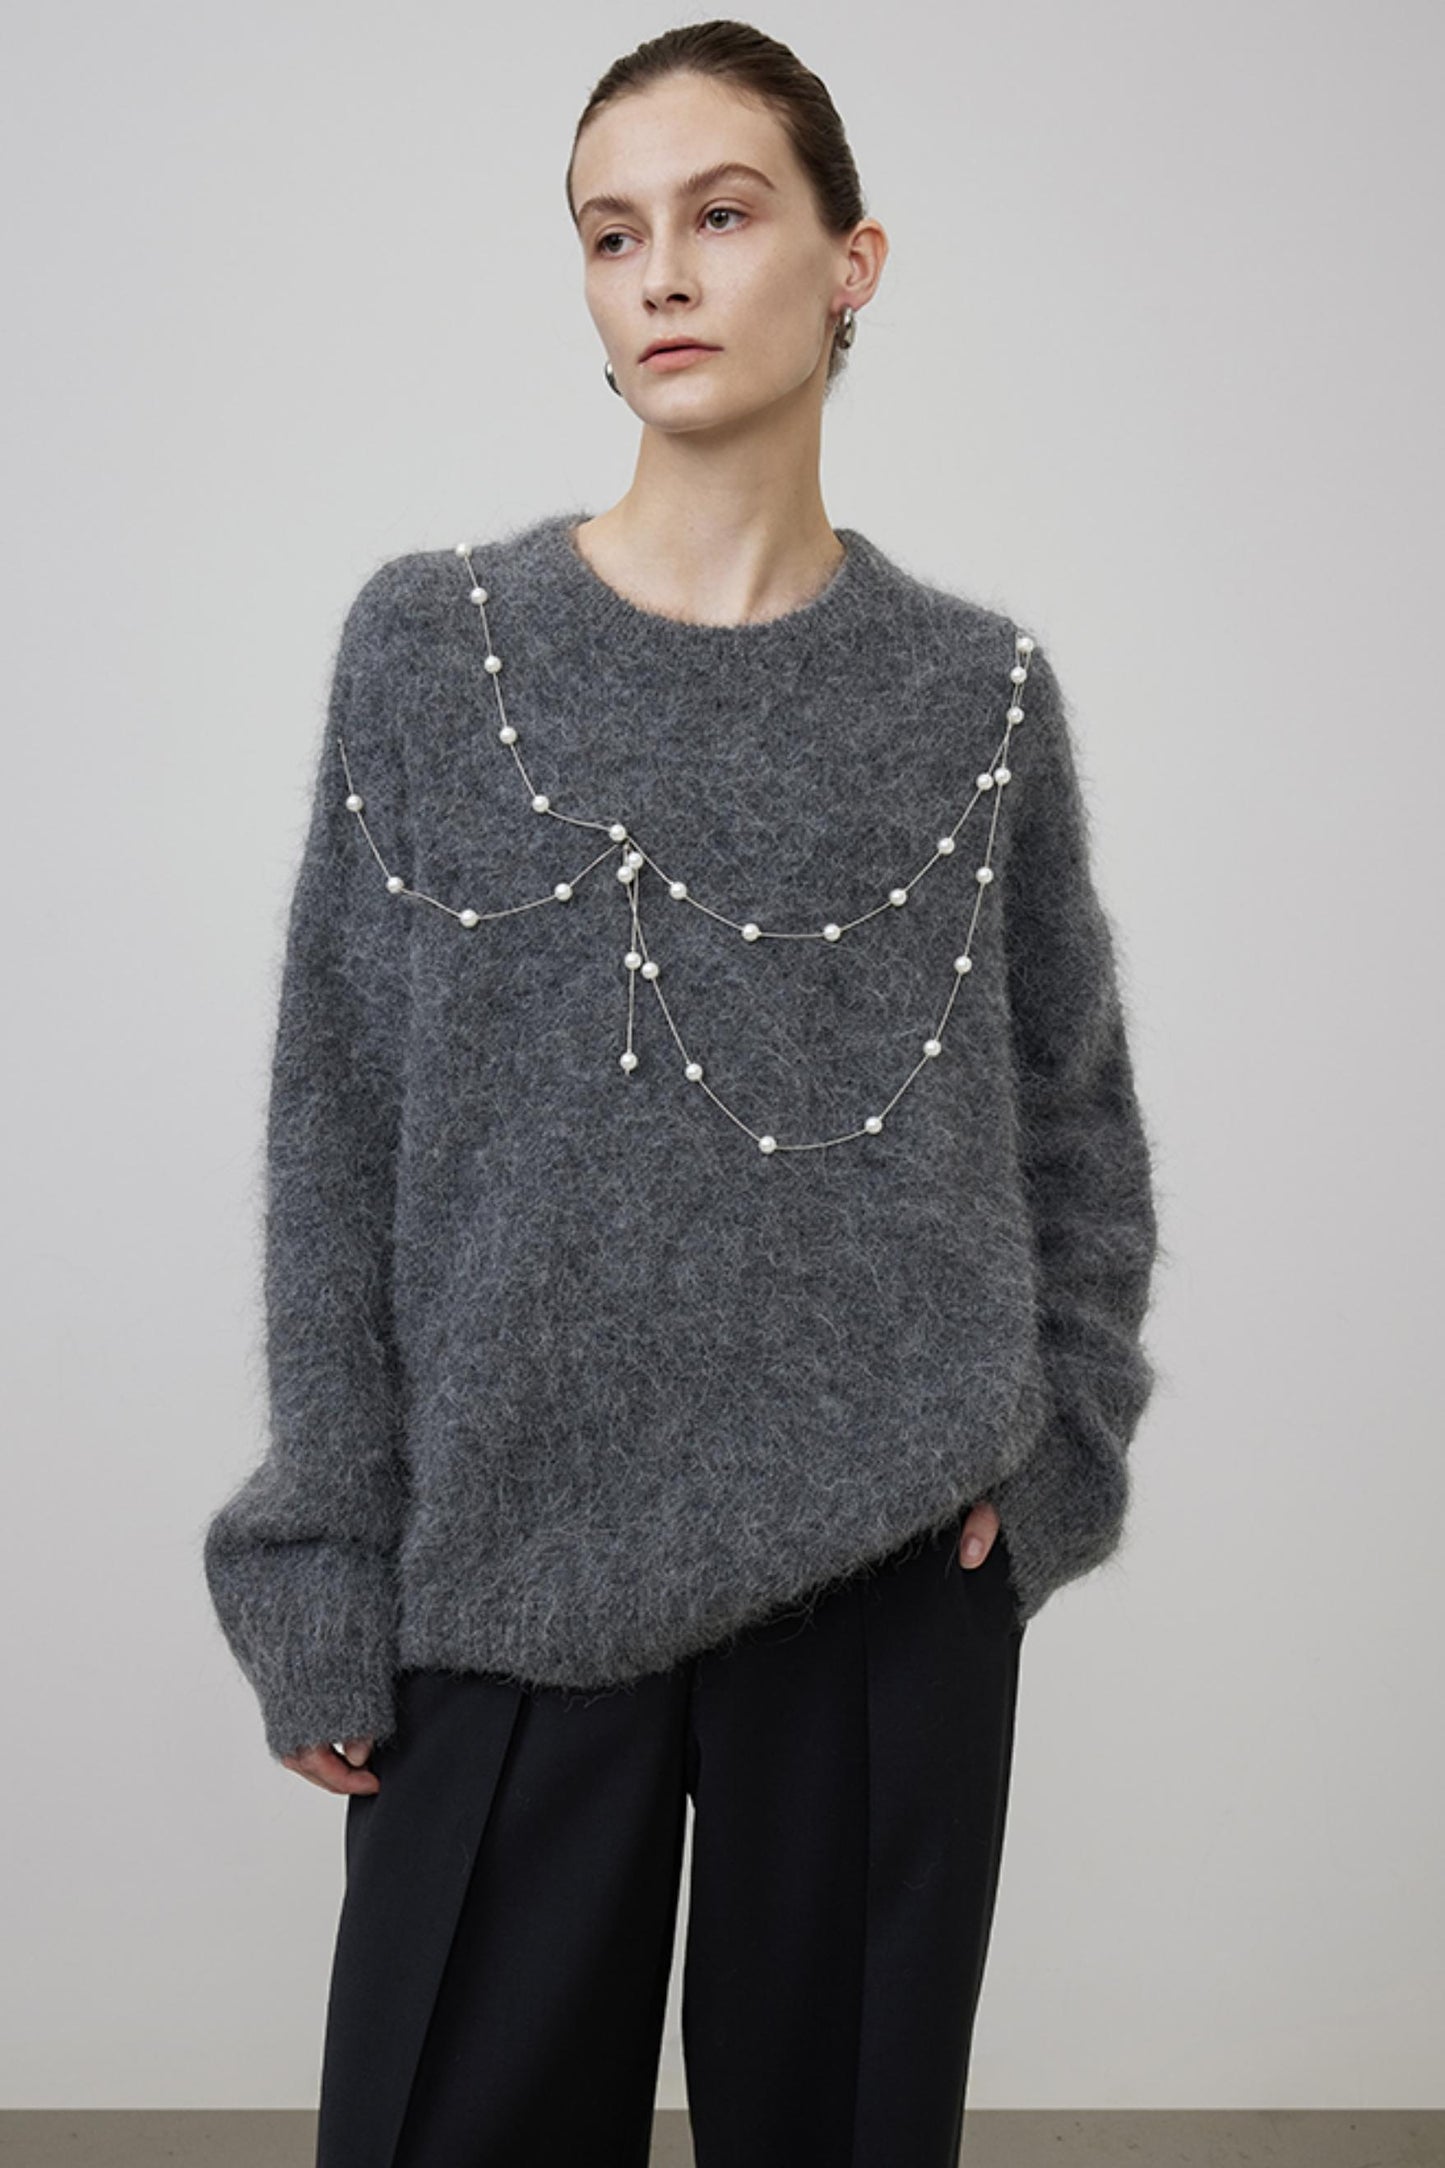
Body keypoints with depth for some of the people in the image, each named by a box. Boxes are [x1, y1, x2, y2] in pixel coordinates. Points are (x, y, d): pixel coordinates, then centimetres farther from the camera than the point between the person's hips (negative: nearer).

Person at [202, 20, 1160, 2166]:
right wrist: (326, 1574, -3)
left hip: (891, 1565, 1)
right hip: (511, 1553, 0)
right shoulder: (434, 645, -1)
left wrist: (1053, 1440, 0)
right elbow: (340, 1130, -1)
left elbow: (1078, 1115, 12)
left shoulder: (978, 690, 2)